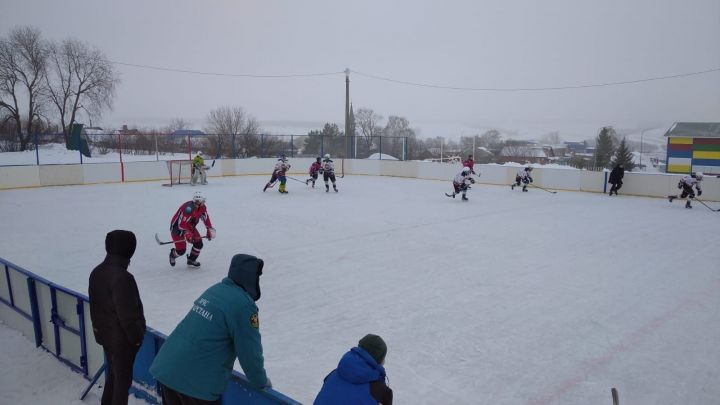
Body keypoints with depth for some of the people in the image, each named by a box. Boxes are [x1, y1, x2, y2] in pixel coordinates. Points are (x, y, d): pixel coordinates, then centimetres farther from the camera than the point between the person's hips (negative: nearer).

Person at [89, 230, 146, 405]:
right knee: (123, 378, 8)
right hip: (123, 339, -8)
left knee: (112, 374, 25)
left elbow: (94, 305, 11)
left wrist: (98, 328, 21)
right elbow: (127, 314, -25)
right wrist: (137, 337, -12)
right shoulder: (122, 277, -27)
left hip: (105, 334, 8)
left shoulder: (96, 272, 1)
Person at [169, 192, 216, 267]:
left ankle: (191, 260, 21)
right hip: (177, 227, -7)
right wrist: (187, 234, -46)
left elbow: (206, 218, 4)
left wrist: (210, 230, -2)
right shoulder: (188, 208, -35)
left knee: (199, 243, -2)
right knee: (181, 250, -9)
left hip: (190, 226, 7)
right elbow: (182, 224, -37)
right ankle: (173, 255, 27)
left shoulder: (202, 207, -10)